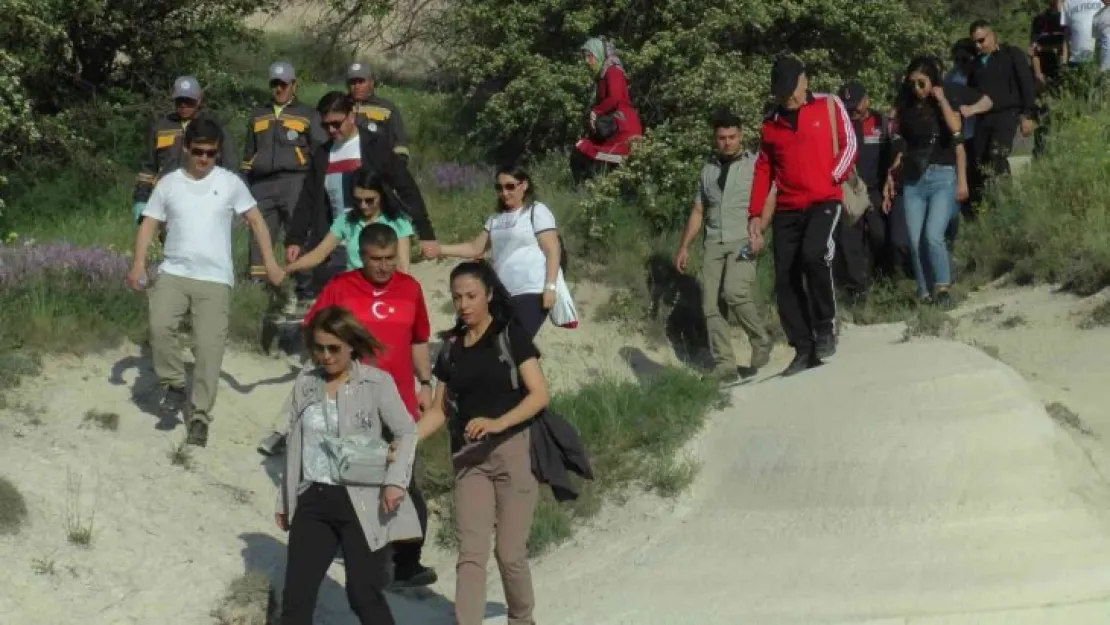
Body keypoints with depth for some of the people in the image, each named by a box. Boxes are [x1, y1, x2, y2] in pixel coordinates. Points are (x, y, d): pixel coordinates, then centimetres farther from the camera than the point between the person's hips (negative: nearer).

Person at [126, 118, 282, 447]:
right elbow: (149, 224, 6)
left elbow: (255, 220, 4)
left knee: (209, 346, -6)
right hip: (173, 272, 1)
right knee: (159, 326, -22)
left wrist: (270, 263, -5)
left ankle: (199, 417, 2)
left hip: (215, 278, -1)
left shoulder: (230, 182, 3)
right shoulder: (168, 183, 7)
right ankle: (174, 385, 2)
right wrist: (138, 263, -9)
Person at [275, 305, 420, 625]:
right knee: (296, 595, 2)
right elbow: (294, 444, 15)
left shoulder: (377, 382, -4)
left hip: (361, 502, -4)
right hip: (312, 500, 4)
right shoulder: (305, 382, 9)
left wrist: (395, 481, -18)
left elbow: (407, 433, -4)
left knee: (364, 596, -1)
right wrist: (284, 499, 17)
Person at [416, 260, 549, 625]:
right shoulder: (451, 347, 10)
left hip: (514, 450, -3)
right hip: (468, 457, 4)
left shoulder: (511, 335, -3)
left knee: (510, 552, 2)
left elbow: (539, 394, -11)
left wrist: (498, 423, -26)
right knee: (471, 554, -5)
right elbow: (440, 410, 11)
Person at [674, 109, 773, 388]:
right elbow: (698, 211, 24)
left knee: (734, 292, -26)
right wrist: (684, 247, 17)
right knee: (711, 307, -7)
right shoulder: (708, 169, 20)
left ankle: (761, 344, -5)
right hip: (714, 243, 5)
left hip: (743, 242, -5)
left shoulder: (755, 164, 7)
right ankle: (725, 370, -7)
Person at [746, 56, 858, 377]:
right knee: (786, 281, -4)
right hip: (787, 210, 4)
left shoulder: (829, 106, 7)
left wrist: (833, 177, -9)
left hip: (824, 201, -4)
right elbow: (763, 170, 16)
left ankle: (825, 327, -11)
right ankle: (804, 349, 4)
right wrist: (756, 214, 7)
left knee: (813, 253, -29)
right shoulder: (771, 124, 15)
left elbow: (849, 144, 6)